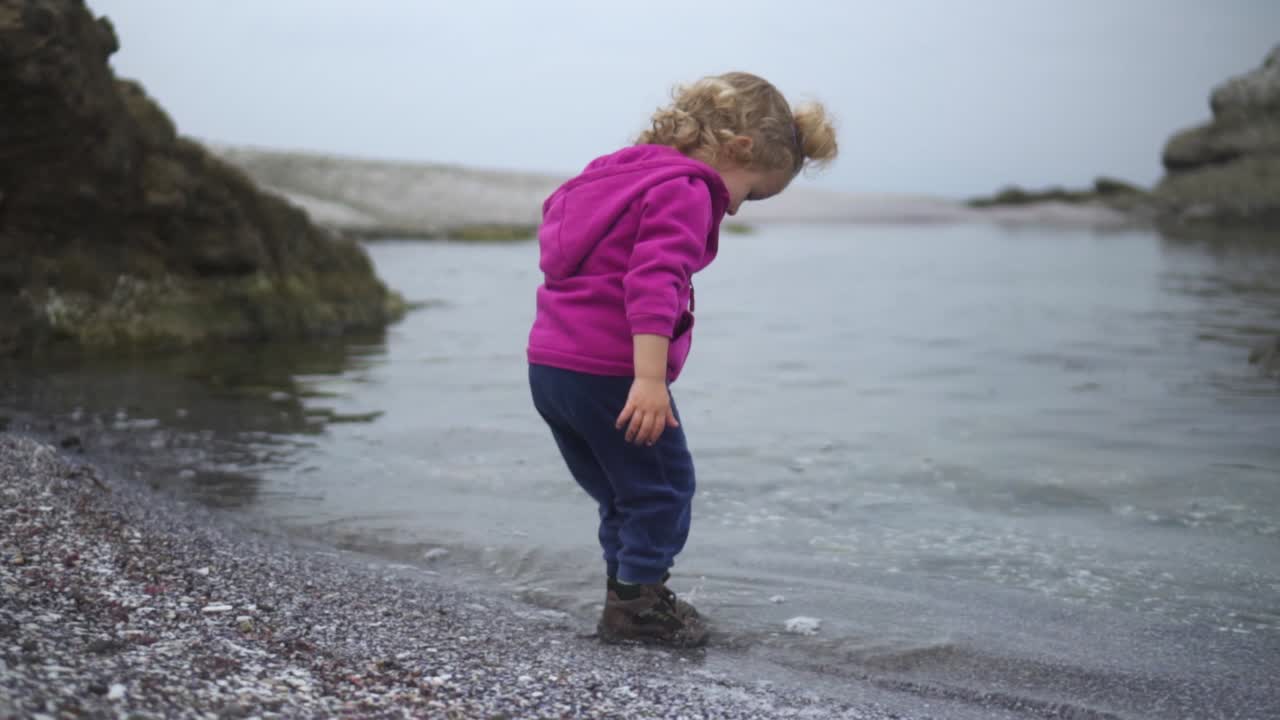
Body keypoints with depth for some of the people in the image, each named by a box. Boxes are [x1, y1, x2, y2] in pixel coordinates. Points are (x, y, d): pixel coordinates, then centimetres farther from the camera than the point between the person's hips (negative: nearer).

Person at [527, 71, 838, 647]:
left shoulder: (626, 168, 18)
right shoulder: (687, 192, -13)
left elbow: (556, 207, 32)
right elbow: (653, 282, -27)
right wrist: (650, 378, -34)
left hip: (547, 362, 9)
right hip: (611, 372, -9)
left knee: (622, 492, 21)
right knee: (663, 487, 7)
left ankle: (626, 595, 29)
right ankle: (637, 604, 11)